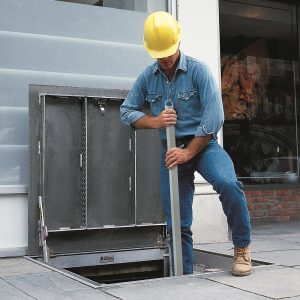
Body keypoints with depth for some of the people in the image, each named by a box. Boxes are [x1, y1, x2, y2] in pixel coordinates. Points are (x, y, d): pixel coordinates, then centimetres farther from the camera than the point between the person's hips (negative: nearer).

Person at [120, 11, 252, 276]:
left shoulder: (198, 70, -10)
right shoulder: (147, 77, 3)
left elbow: (214, 117, -16)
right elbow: (126, 111, 8)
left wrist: (189, 152, -17)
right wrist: (154, 121, -11)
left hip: (202, 144, -3)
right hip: (171, 150, 4)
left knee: (227, 183, -32)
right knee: (177, 224, 4)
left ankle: (242, 247, -11)